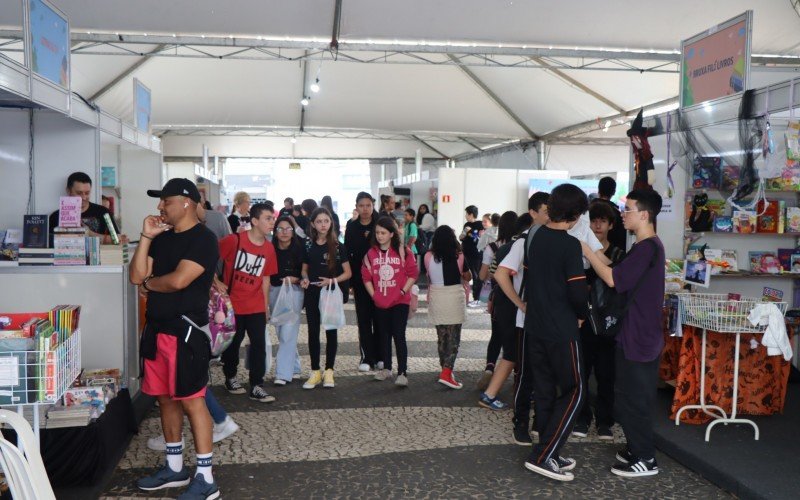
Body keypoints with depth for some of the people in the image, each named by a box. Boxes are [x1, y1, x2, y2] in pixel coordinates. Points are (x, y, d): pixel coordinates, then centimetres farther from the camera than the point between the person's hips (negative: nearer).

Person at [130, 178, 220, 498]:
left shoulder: (203, 239, -11)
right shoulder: (162, 237, 14)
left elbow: (178, 280, -20)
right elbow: (136, 276, 7)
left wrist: (148, 283, -1)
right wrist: (146, 236, -1)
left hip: (185, 330, -8)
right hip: (156, 328, 8)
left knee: (191, 401, -5)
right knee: (165, 399, 15)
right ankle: (174, 468, 29)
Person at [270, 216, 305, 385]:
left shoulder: (299, 249, -6)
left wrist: (294, 279, -17)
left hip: (293, 292, -4)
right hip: (274, 292, 4)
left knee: (288, 332, -9)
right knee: (281, 331, 11)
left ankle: (283, 373, -8)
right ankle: (294, 365, 26)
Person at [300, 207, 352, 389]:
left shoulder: (338, 247, -4)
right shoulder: (308, 245, 3)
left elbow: (348, 273, -3)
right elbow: (304, 269, 14)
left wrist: (332, 281, -19)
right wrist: (305, 278, -8)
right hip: (312, 293, 2)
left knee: (331, 331, 6)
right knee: (313, 332, 5)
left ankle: (329, 371, 16)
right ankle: (315, 372, 14)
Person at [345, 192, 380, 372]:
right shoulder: (351, 227, 3)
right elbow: (347, 254, 4)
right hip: (360, 279, 1)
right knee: (364, 318, 3)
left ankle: (379, 356, 16)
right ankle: (367, 357, 9)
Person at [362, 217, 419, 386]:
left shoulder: (403, 251, -7)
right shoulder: (371, 253, 3)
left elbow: (413, 273, -5)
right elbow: (366, 276, 6)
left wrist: (403, 291, -10)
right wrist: (373, 294, -1)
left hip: (400, 302, -4)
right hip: (380, 302, 4)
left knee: (399, 336, -8)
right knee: (384, 335, 15)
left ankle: (402, 373, -6)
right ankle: (386, 368, 28)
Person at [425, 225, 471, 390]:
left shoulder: (429, 256, -4)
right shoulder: (459, 256, -9)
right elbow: (467, 277, 5)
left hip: (435, 297, 3)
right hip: (454, 297, -3)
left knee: (442, 336, 17)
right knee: (454, 337, 2)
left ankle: (446, 369, 27)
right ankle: (446, 373, -10)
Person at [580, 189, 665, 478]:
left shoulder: (647, 247, -19)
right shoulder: (648, 246, 14)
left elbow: (613, 279, -25)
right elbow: (622, 277, 15)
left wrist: (587, 251, -18)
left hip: (637, 337, -10)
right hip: (643, 335, 10)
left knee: (631, 397, -2)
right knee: (639, 397, 18)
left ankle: (645, 460, 8)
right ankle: (639, 449, 28)